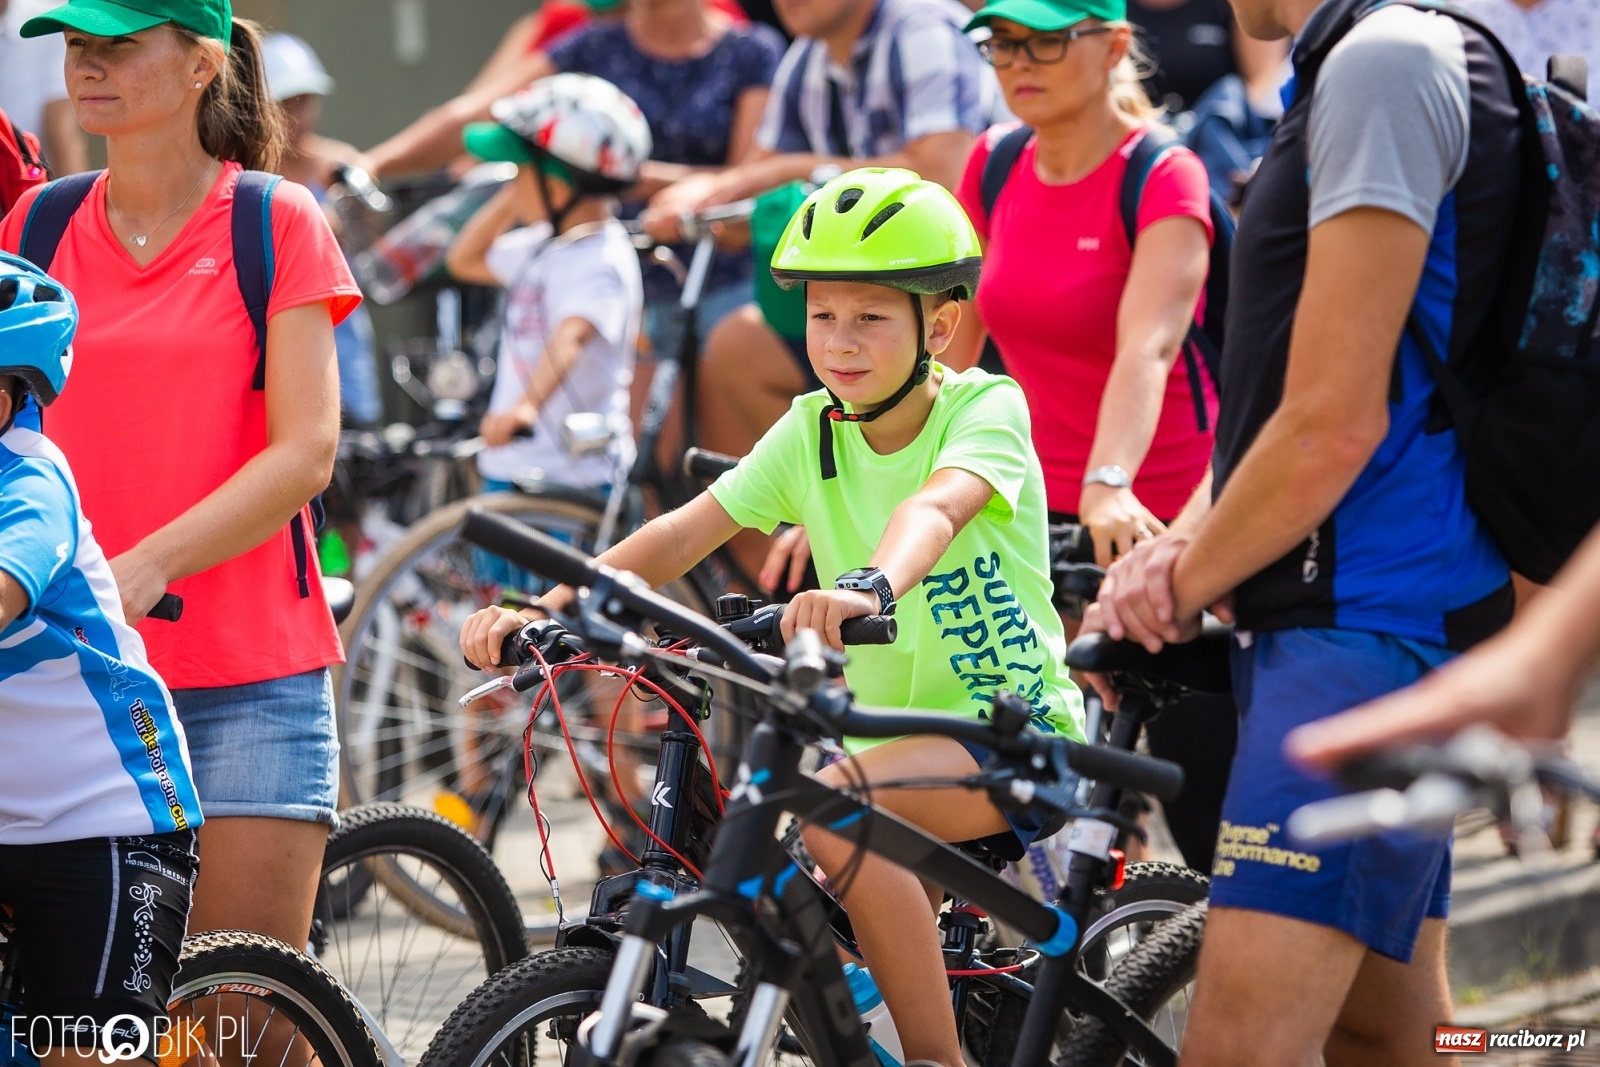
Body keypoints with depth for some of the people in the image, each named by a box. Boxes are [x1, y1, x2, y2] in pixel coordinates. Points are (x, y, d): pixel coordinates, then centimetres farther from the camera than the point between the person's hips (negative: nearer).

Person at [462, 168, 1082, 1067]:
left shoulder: (986, 407, -13)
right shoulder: (812, 431, 3)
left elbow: (936, 506, -36)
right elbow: (688, 530, -7)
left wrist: (872, 586, -58)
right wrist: (546, 611, -22)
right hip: (892, 742, 7)